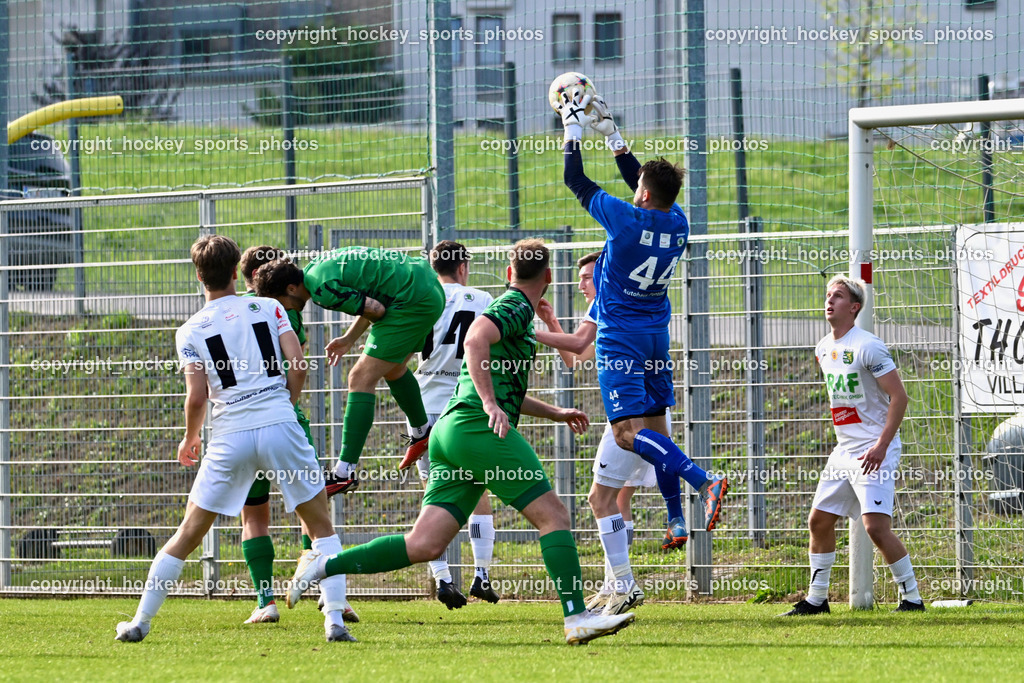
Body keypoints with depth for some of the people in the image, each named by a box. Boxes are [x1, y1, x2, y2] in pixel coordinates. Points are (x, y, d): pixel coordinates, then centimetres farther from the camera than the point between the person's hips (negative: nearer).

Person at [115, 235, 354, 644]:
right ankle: (335, 620, -1)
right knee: (321, 526, 12)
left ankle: (140, 621, 11)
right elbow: (298, 365, -1)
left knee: (188, 534, 9)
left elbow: (197, 398, -2)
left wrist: (189, 440, 16)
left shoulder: (190, 332, 5)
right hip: (279, 426, 0)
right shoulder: (268, 309, 7)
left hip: (230, 435, 0)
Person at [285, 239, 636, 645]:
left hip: (451, 430, 9)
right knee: (553, 514, -7)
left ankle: (325, 565, -4)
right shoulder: (517, 308, -2)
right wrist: (490, 403, -28)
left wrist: (554, 413, 43)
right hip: (479, 429, -9)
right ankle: (577, 618, -12)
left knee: (425, 544, 0)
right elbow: (475, 339, -22)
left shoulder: (509, 308, 28)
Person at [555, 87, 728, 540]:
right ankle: (676, 519, 12)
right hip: (657, 336, 7)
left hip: (620, 338, -7)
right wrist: (612, 135, 25)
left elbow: (576, 181, -6)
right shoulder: (677, 222, 0)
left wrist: (574, 130, 6)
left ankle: (704, 482, -31)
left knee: (628, 432, -14)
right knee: (655, 427, 14)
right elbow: (638, 179, 19)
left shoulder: (625, 219, -18)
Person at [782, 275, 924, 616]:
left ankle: (912, 598, -7)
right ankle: (817, 598, 21)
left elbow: (899, 396, -17)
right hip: (844, 450, 9)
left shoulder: (868, 347, -14)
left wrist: (881, 445, -22)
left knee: (876, 526, -17)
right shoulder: (823, 349, 11)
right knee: (819, 520, 9)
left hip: (875, 451, -9)